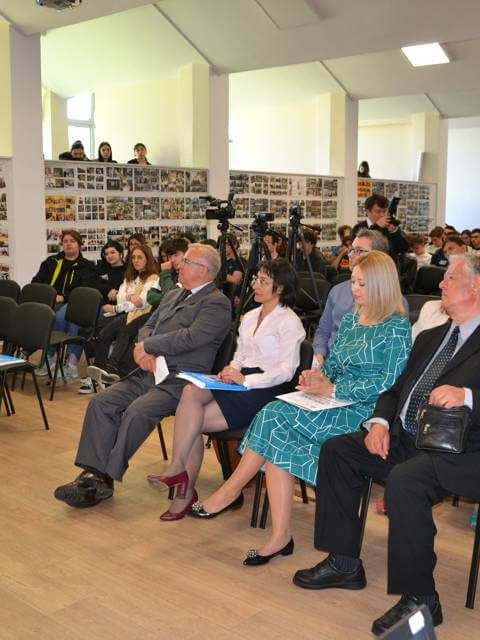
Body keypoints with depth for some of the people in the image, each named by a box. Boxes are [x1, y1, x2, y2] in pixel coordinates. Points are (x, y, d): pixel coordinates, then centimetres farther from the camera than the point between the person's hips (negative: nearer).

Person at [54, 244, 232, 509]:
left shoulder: (217, 303, -6)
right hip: (149, 371, 8)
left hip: (180, 380, -8)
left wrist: (146, 346, -9)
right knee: (101, 402, -10)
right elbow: (148, 326, 21)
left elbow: (191, 337, -18)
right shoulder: (172, 296, 23)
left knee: (137, 411, -29)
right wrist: (142, 351, -2)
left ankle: (105, 479, -16)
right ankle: (93, 473, -11)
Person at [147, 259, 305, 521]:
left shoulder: (289, 322, -5)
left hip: (265, 390, -7)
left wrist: (245, 380, -18)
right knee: (190, 392, -22)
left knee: (192, 420, -21)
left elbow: (286, 370, -11)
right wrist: (231, 371, -1)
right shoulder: (250, 316, 20)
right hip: (240, 382, 7)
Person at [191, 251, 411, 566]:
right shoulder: (350, 320, 18)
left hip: (363, 411, -7)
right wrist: (318, 375, -3)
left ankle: (231, 490, -8)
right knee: (280, 440, -23)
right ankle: (280, 536, -21)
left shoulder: (397, 328, -5)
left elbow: (389, 382, -14)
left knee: (276, 419, -24)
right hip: (334, 405, 7)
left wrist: (331, 390, -15)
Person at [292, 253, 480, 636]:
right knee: (337, 450, -2)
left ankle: (420, 598, -16)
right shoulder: (430, 337, 21)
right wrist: (380, 422, 1)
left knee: (404, 479, -34)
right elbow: (397, 390, 20)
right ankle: (344, 563, 7)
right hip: (407, 440, 8)